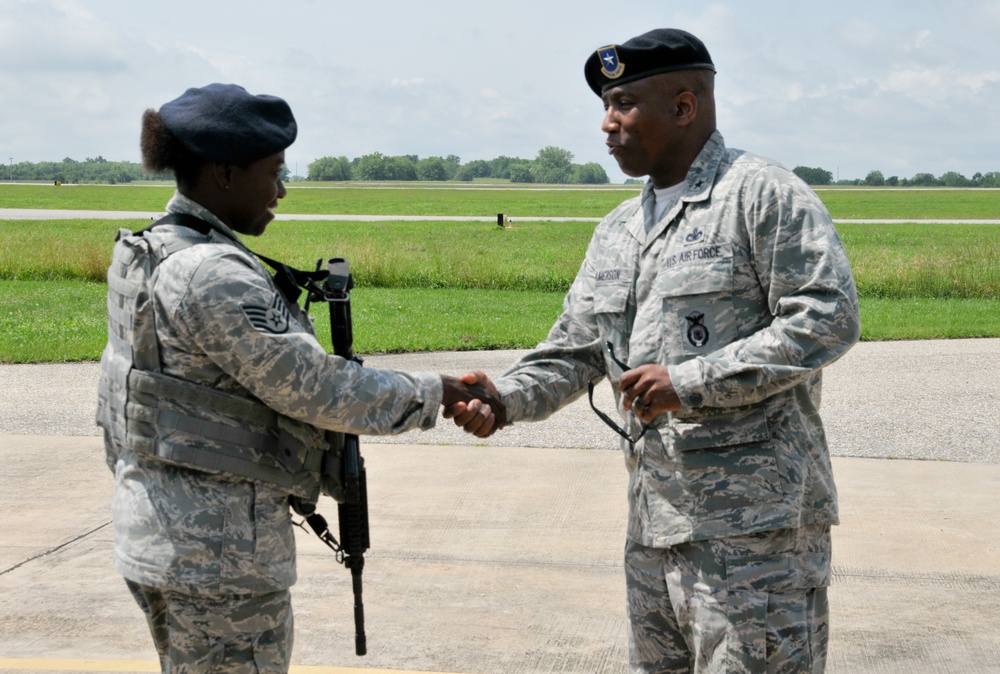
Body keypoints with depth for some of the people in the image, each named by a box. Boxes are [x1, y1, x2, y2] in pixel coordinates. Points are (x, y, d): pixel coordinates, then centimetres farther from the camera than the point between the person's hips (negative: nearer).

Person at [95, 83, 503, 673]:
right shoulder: (213, 275, -21)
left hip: (158, 532, 10)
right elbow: (312, 386, -19)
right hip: (218, 552, -10)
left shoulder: (144, 258, 9)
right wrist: (431, 394, -8)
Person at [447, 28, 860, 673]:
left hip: (754, 524, -8)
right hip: (655, 524, 8)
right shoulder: (618, 231, 17)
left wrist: (689, 383, -18)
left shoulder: (764, 195, -7)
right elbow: (575, 351, 17)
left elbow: (827, 318, -16)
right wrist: (506, 397, -4)